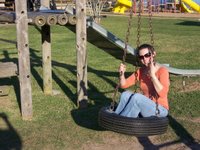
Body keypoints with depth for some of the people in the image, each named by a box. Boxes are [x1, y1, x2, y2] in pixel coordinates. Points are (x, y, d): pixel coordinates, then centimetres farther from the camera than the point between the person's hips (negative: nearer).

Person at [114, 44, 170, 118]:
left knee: (137, 97, -30)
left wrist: (152, 75, -31)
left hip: (160, 110, -5)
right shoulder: (140, 71, 5)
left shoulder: (162, 71, -13)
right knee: (126, 94, -20)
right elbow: (124, 85, 4)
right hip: (144, 107, 5)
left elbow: (163, 93, -26)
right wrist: (122, 74, -15)